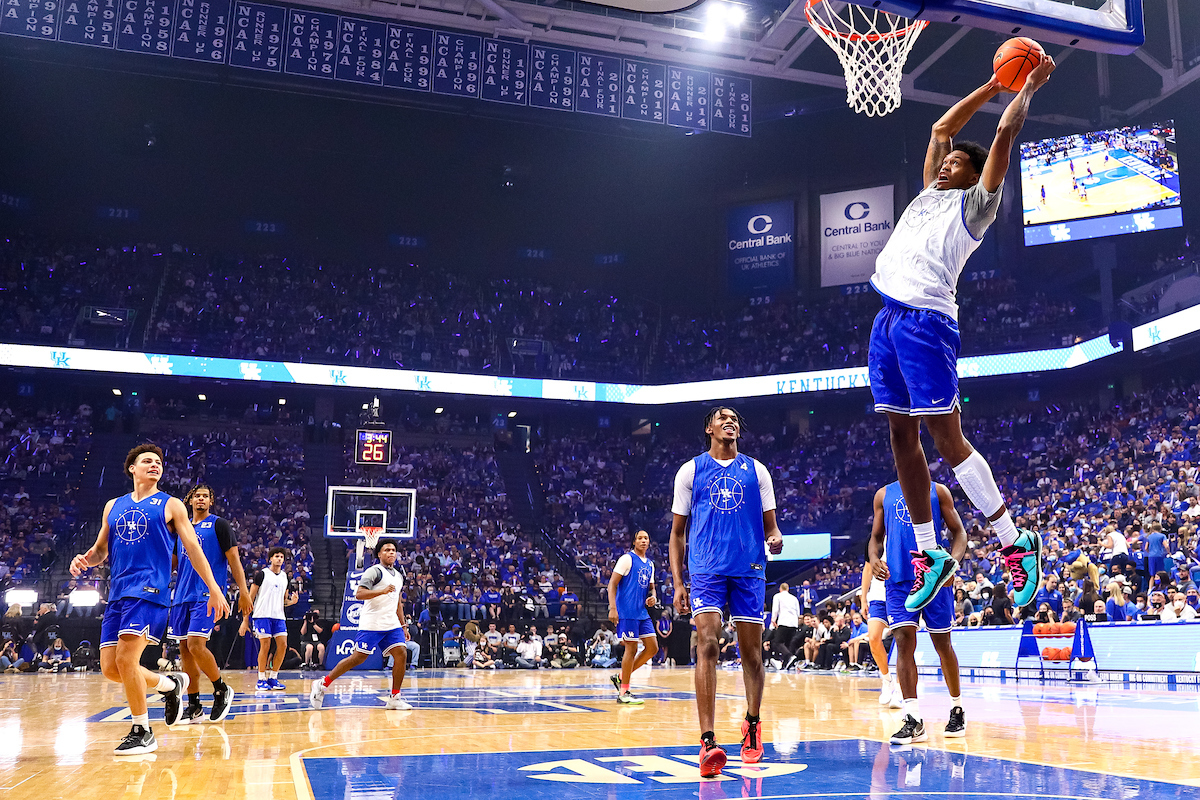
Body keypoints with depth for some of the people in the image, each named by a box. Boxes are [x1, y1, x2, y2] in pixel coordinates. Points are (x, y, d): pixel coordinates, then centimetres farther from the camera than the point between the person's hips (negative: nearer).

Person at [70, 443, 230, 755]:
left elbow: (193, 548, 3)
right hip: (117, 593, 6)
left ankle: (142, 733, -1)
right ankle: (170, 683, 26)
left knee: (126, 658, -18)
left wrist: (214, 589, -3)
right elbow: (101, 549, 24)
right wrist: (84, 559, -1)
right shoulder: (113, 506, 18)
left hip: (149, 590, -6)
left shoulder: (170, 505, 6)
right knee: (110, 668, 1)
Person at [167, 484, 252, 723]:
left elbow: (233, 559, -5)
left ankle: (222, 690, 3)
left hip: (207, 594, -6)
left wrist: (243, 591, -12)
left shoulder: (219, 525, 0)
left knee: (196, 645, -18)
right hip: (182, 595, 6)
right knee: (184, 649, 5)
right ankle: (194, 706, 12)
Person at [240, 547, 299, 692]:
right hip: (263, 615, -5)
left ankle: (273, 678, 7)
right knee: (265, 645, -9)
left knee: (283, 645, -4)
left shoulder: (285, 577, 16)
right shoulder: (262, 574, 0)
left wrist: (292, 601, -2)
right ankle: (261, 680, 1)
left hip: (279, 616, 5)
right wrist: (245, 620, -5)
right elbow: (250, 597, 0)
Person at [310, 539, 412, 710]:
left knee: (401, 655, -7)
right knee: (358, 657, -6)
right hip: (371, 624, -7)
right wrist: (382, 591, -28)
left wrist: (403, 626, 23)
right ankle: (322, 684, 8)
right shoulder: (374, 571, -6)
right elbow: (359, 594, -18)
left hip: (392, 624, 7)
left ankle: (394, 698, 0)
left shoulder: (399, 576, 19)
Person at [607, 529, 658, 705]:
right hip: (627, 612, -8)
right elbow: (612, 583, -10)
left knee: (652, 648, 4)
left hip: (642, 612, 8)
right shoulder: (627, 559, -5)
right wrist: (612, 608, -20)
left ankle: (621, 677, 15)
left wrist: (653, 597, 5)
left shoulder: (650, 564, 17)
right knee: (631, 649, -7)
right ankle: (623, 693, 2)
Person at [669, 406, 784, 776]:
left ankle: (752, 724, 30)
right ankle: (707, 742, -19)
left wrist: (775, 538, -12)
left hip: (750, 570, 2)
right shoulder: (690, 471, 9)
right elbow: (677, 533, 11)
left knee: (751, 651, 8)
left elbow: (770, 524, 13)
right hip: (706, 570, -2)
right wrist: (678, 583, 3)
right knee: (707, 645, -16)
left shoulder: (756, 470, 12)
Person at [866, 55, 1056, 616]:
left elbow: (1004, 135, -1)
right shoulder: (930, 192, 25)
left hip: (926, 319, -8)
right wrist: (992, 86, 36)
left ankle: (1017, 542, 2)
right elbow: (940, 129, 33)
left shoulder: (974, 202, 6)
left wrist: (1028, 89, 11)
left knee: (947, 437, -10)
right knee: (901, 436, 6)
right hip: (889, 317, 8)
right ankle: (931, 556, 12)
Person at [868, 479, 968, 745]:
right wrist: (874, 559, -5)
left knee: (942, 644, 8)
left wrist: (953, 561, -14)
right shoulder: (884, 495, 13)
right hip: (898, 578, 1)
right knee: (903, 643, -9)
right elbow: (876, 536, 17)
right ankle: (913, 719, -10)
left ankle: (957, 708, 27)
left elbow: (958, 532, 5)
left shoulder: (938, 491, 7)